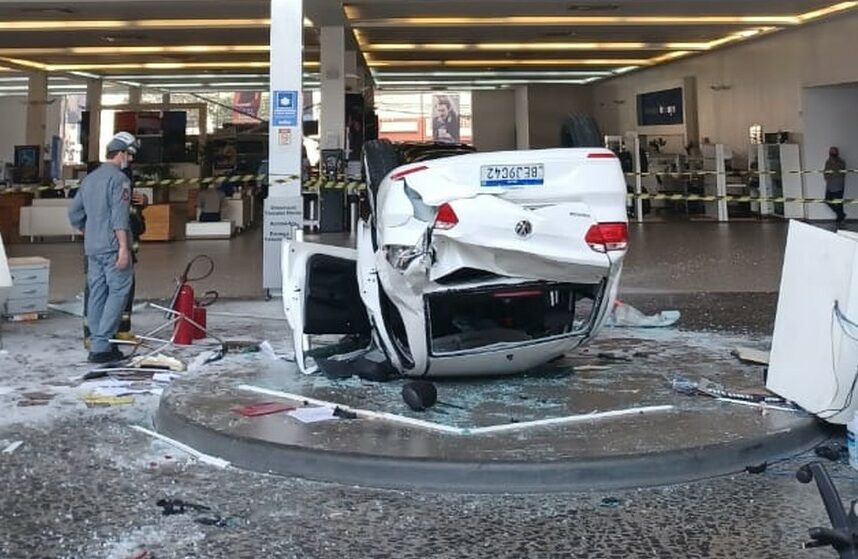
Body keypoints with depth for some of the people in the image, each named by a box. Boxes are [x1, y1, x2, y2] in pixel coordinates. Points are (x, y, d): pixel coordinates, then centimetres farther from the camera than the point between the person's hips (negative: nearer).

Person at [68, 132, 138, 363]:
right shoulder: (119, 179, -9)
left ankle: (98, 344, 13)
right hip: (113, 246, -8)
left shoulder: (89, 179, 16)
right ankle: (101, 346, -9)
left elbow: (74, 213, 20)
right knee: (119, 292, -5)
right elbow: (120, 217, -18)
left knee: (97, 294, 10)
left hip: (92, 248, 8)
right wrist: (124, 248, -21)